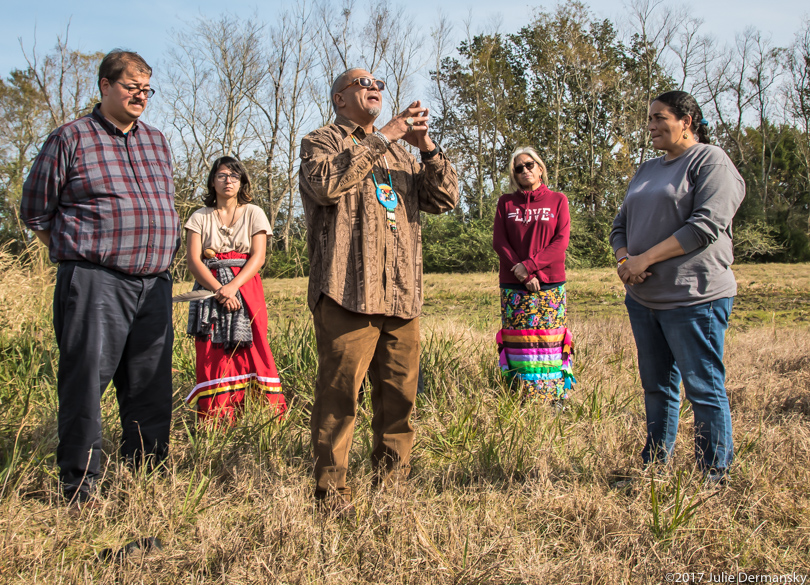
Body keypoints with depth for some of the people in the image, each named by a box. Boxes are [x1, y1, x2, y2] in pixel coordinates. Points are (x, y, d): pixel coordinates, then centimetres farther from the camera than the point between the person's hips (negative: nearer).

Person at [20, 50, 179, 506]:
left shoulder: (158, 143, 17)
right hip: (95, 283, -5)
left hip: (155, 284, 5)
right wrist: (77, 254, 6)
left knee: (151, 386, 8)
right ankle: (80, 486, 8)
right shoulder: (71, 139, 1)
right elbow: (36, 211, 5)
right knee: (85, 383, -3)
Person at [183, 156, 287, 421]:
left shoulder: (253, 213, 8)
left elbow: (258, 258, -2)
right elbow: (193, 260, -1)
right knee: (212, 354, -7)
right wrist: (218, 289, -15)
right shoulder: (200, 217, 10)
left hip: (245, 288, -1)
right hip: (209, 289, 1)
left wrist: (233, 287, -17)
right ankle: (214, 418, -6)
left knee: (250, 350, -9)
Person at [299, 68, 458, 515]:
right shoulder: (320, 142, 10)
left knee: (400, 395, 7)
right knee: (339, 394, -7)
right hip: (348, 291, -6)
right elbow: (326, 183, -14)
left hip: (401, 295, 6)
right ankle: (330, 490, 2)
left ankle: (390, 484, 18)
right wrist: (383, 136, -11)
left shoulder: (399, 154, 28)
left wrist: (427, 148, 0)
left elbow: (444, 199, 15)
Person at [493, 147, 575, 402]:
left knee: (548, 341, -2)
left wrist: (530, 265, -14)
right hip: (513, 285, 1)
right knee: (518, 343, -1)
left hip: (550, 285, -1)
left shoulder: (557, 200, 8)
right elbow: (499, 241, 2)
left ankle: (554, 399, 4)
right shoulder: (506, 202, 11)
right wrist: (522, 274, -10)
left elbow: (561, 241, -3)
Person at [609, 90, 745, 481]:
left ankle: (714, 478, 7)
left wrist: (646, 258, -16)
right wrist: (623, 259, -3)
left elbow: (706, 225, -17)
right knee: (657, 386, 15)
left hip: (693, 298, -8)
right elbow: (621, 224, 19)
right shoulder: (647, 170, 19)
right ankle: (654, 465, 25)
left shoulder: (710, 160, -5)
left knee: (704, 390, -2)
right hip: (643, 298, 8)